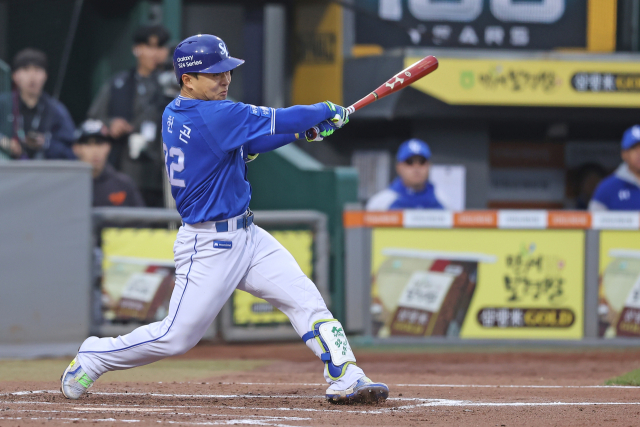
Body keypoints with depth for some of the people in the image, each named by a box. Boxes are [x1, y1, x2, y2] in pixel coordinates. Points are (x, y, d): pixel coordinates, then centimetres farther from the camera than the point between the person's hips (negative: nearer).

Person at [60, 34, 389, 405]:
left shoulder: (175, 114, 6)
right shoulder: (212, 116, -23)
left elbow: (245, 145, 14)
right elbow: (274, 122, -19)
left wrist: (304, 130, 4)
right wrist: (328, 111, -2)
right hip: (209, 246, -10)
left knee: (306, 300, 0)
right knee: (177, 337, -1)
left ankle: (346, 378, -3)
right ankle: (93, 357, 18)